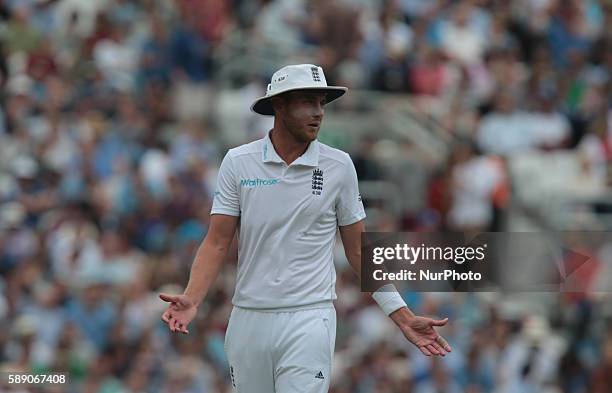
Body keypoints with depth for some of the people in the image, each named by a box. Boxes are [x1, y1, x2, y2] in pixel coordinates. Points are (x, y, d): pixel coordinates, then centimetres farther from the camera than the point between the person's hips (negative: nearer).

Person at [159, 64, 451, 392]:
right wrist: (191, 300, -17)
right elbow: (217, 243, 1)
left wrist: (403, 317, 1)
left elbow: (359, 251, 7)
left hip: (308, 319, -1)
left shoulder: (339, 166, 2)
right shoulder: (238, 162, 2)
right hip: (247, 320, 1)